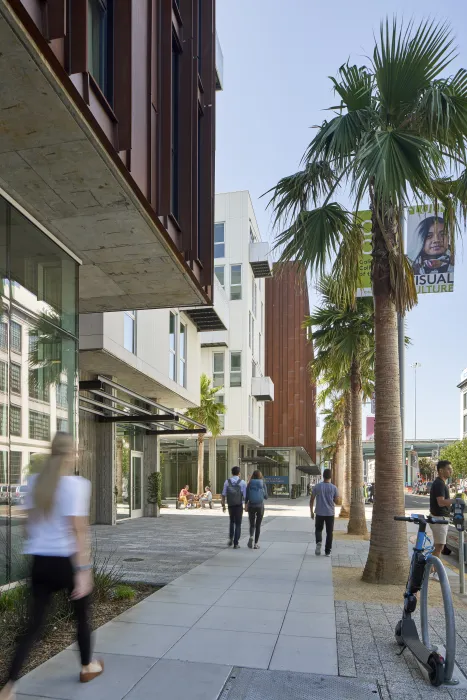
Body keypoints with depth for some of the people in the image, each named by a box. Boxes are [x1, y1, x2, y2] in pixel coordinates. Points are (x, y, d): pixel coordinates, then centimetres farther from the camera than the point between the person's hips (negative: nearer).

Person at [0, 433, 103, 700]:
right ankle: (88, 667, 38)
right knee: (82, 615, 20)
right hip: (67, 561, -4)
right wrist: (84, 570, -18)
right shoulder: (76, 484, -16)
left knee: (35, 625, 11)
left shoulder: (35, 482, 3)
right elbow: (77, 529, -20)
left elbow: (31, 523, 9)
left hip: (40, 562, 5)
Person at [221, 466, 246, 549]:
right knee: (238, 524, 6)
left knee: (232, 521, 24)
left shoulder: (227, 482, 0)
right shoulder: (242, 482, -6)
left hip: (230, 505, 2)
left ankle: (231, 539, 13)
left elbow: (223, 495, -1)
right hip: (239, 505, -2)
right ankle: (236, 543, 3)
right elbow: (245, 496, -8)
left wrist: (223, 505, 7)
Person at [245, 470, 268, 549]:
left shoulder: (249, 484, -2)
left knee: (252, 524, 14)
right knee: (258, 525, 8)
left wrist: (246, 506, 3)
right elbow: (266, 497, 0)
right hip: (260, 506, -1)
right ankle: (256, 544, 5)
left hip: (251, 506, 1)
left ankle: (251, 537, -15)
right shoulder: (263, 484, -4)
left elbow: (246, 496, -4)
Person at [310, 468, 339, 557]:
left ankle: (318, 542, -13)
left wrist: (311, 511, 6)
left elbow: (312, 499, -2)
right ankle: (328, 551, 10)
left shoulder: (317, 486, -4)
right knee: (329, 532, 10)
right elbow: (337, 500, 3)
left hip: (319, 513, 0)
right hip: (330, 513, 0)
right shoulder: (334, 488, -6)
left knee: (318, 529, 15)